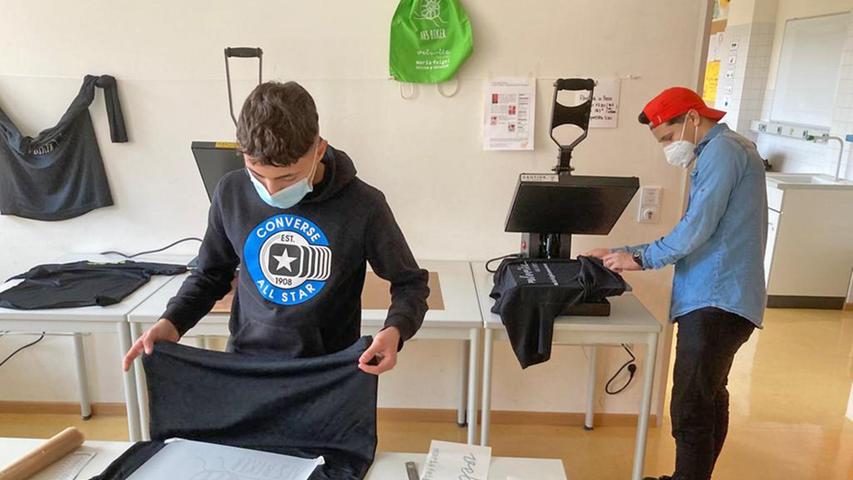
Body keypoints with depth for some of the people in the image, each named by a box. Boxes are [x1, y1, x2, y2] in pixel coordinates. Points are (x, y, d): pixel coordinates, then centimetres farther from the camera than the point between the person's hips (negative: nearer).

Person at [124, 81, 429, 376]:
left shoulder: (361, 207, -17)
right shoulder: (231, 194, -7)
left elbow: (410, 282, -5)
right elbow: (211, 274, 9)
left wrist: (395, 330, -23)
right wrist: (172, 322, -6)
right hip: (244, 366, 3)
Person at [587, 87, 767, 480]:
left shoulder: (722, 150, -11)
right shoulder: (719, 154, 21)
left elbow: (697, 228, -20)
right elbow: (697, 234, 21)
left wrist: (641, 259, -6)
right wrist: (625, 254, 14)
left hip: (716, 302, -11)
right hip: (718, 300, 11)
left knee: (690, 411, -7)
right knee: (709, 399, 20)